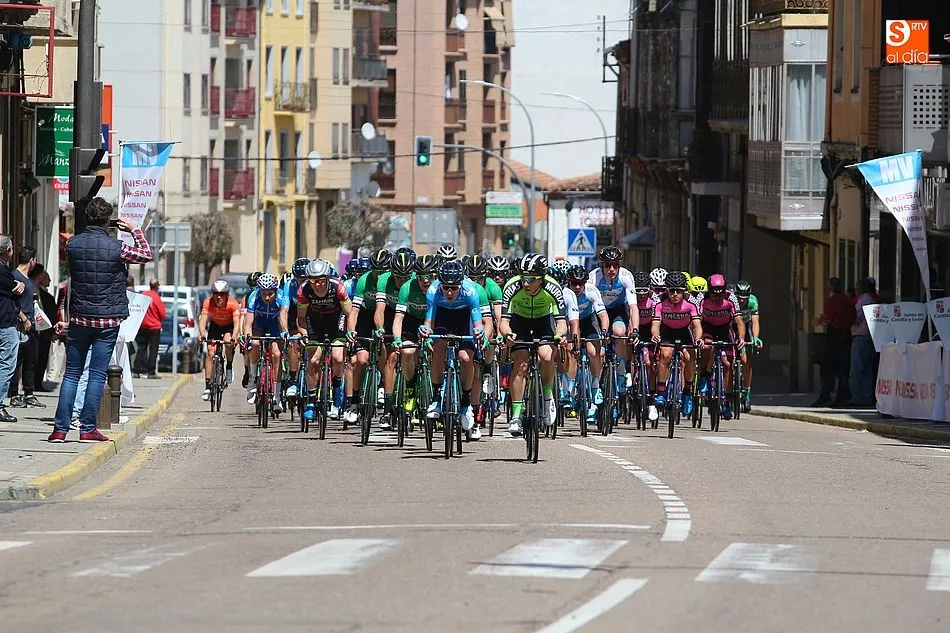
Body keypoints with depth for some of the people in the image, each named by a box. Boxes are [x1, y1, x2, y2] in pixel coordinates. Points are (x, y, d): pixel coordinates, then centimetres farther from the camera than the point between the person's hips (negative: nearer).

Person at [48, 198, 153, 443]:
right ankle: (87, 429, 0)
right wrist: (134, 230, 15)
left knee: (71, 373, 7)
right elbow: (146, 255, 6)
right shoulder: (117, 248, -11)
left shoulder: (73, 244, -3)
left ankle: (60, 429, 3)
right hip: (107, 321, -3)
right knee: (97, 375, 1)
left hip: (79, 319, 3)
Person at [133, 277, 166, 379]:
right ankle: (151, 372, -1)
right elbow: (163, 314, -9)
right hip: (154, 327, -4)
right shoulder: (156, 298, -15)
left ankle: (136, 371, 6)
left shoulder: (143, 295, -3)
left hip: (142, 327, 4)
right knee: (153, 350, 2)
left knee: (141, 349, 10)